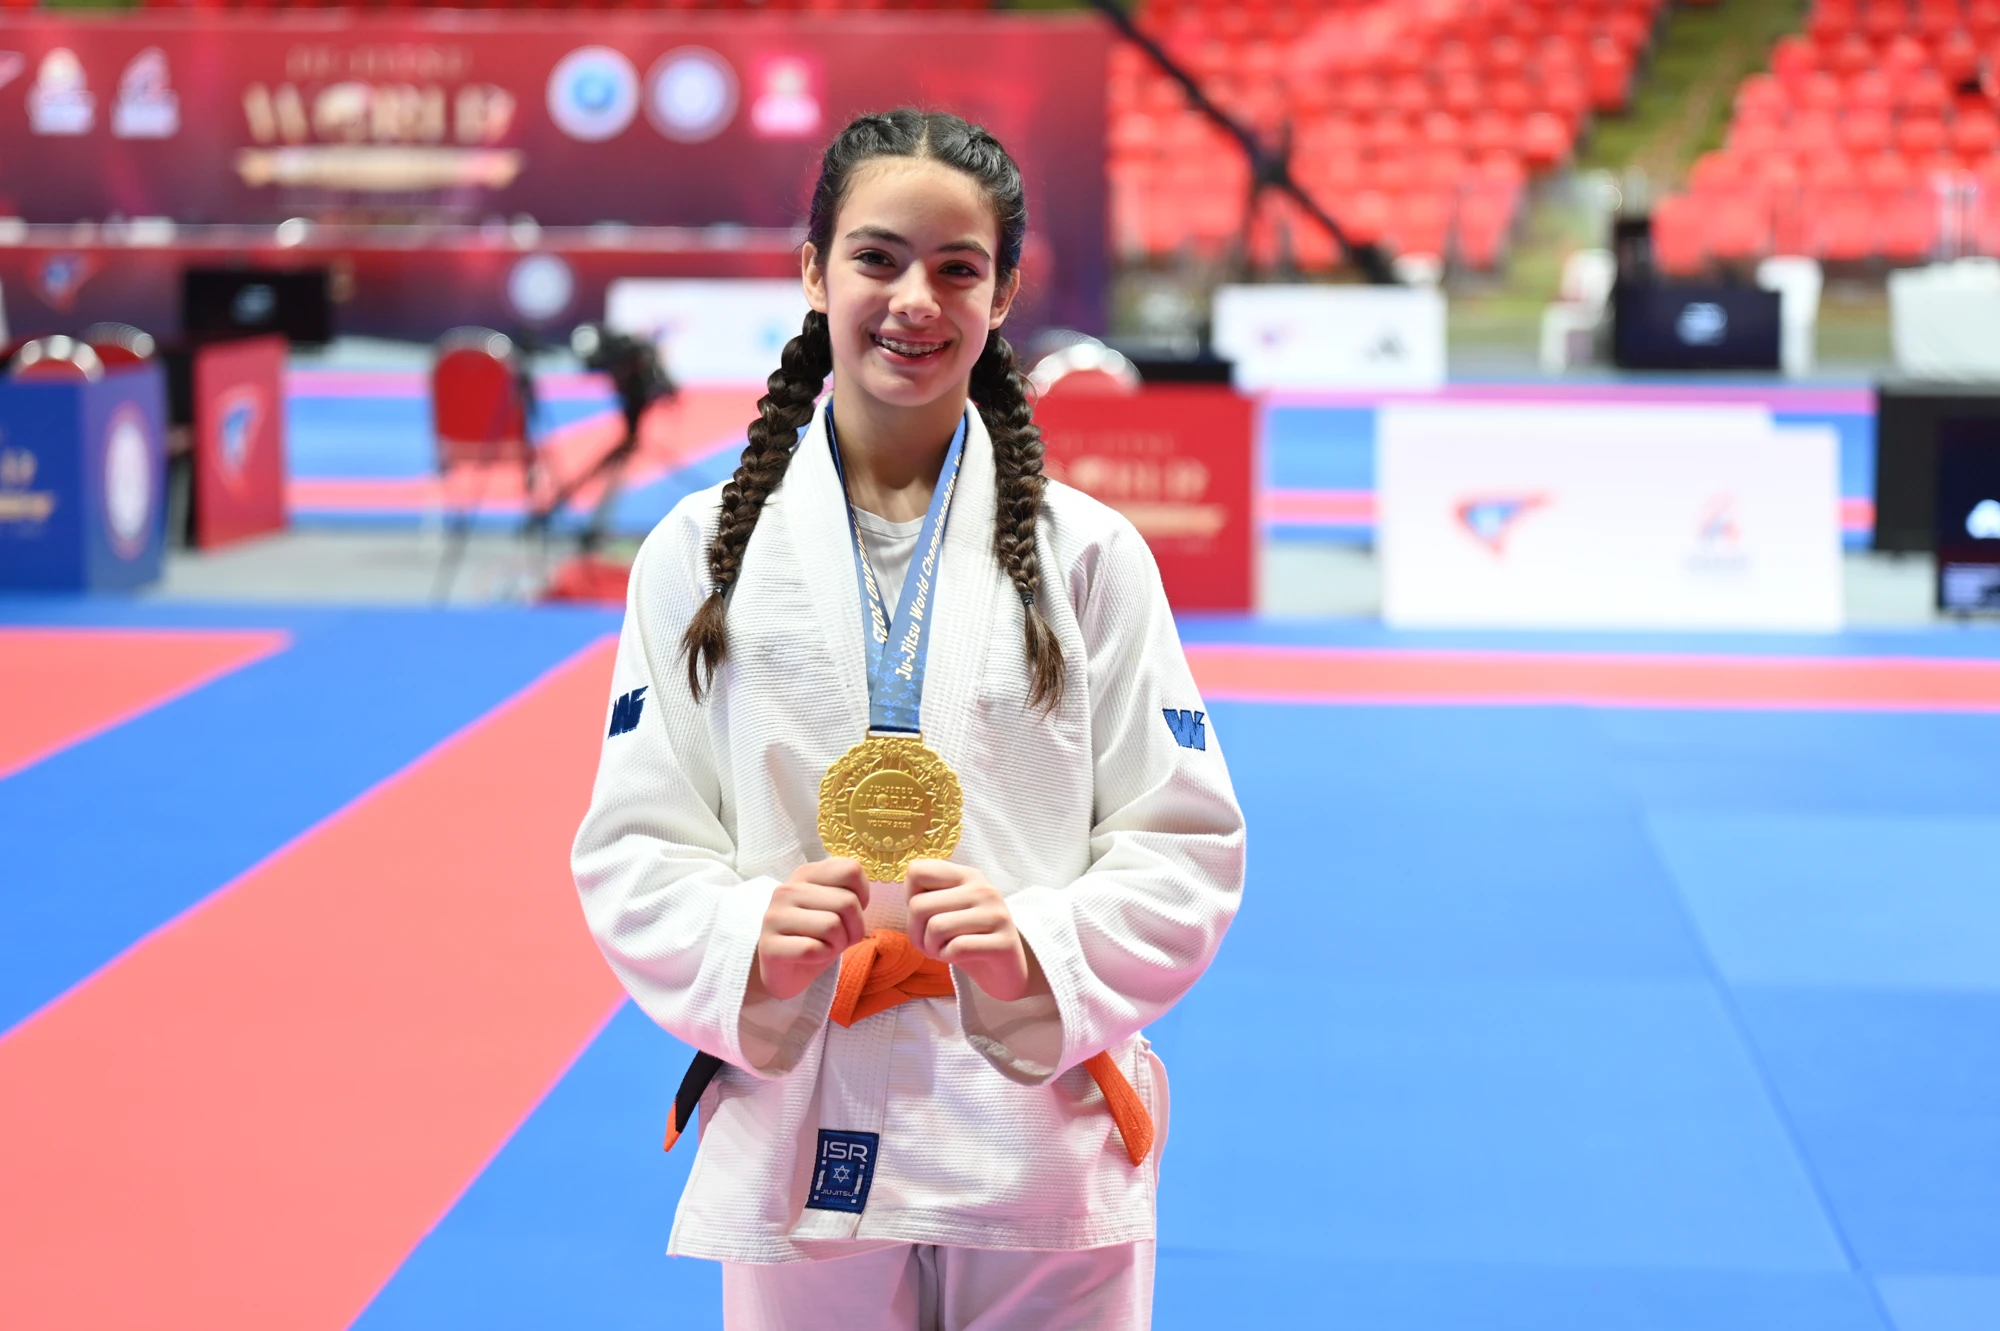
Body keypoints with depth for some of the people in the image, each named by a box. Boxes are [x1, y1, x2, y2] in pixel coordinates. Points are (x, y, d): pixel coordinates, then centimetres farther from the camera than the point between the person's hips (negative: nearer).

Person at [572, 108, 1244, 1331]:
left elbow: (1185, 844, 1)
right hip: (797, 1139, 0)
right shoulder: (700, 553, 3)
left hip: (1042, 1151, 0)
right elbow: (632, 852, 4)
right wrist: (749, 944, -15)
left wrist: (1039, 954, -16)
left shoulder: (1089, 554, 1)